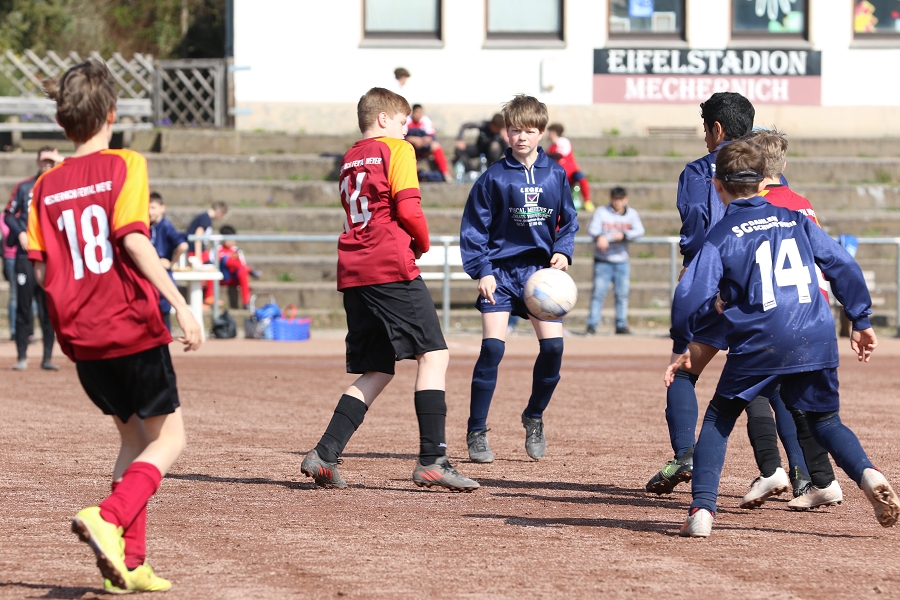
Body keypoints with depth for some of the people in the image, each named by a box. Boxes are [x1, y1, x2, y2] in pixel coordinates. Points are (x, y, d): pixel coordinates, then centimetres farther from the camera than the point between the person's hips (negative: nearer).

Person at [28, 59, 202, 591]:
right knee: (168, 440, 6)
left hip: (81, 338, 6)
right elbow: (133, 238, -21)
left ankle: (130, 562, 10)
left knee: (134, 437, 19)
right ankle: (108, 518, -19)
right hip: (132, 328, -5)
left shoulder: (48, 186, 7)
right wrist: (180, 303, -23)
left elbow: (41, 269, 6)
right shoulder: (125, 165, -7)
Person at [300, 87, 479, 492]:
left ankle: (325, 455, -1)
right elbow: (408, 209, -11)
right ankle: (432, 460, -17)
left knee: (376, 372, 11)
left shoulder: (350, 159, 23)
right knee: (433, 354, -7)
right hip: (392, 268, -8)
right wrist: (422, 243, 7)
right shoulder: (396, 150, 0)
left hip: (353, 273, 8)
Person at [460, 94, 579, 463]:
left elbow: (568, 220, 13)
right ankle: (476, 433, -3)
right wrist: (481, 270, -9)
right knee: (492, 348, -12)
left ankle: (534, 417, 16)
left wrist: (563, 251, -4)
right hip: (500, 269, -2)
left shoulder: (555, 175, 4)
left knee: (553, 345, -9)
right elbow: (474, 226, -1)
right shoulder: (494, 177, -4)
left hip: (540, 270, 2)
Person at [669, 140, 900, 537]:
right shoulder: (794, 220, 15)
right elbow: (842, 265, 12)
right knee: (826, 421, 19)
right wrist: (860, 320, 19)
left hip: (759, 346, -3)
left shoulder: (720, 236, 5)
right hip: (816, 340, 3)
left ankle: (702, 510, -1)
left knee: (718, 419, 13)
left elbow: (691, 296, -4)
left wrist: (681, 348, 9)